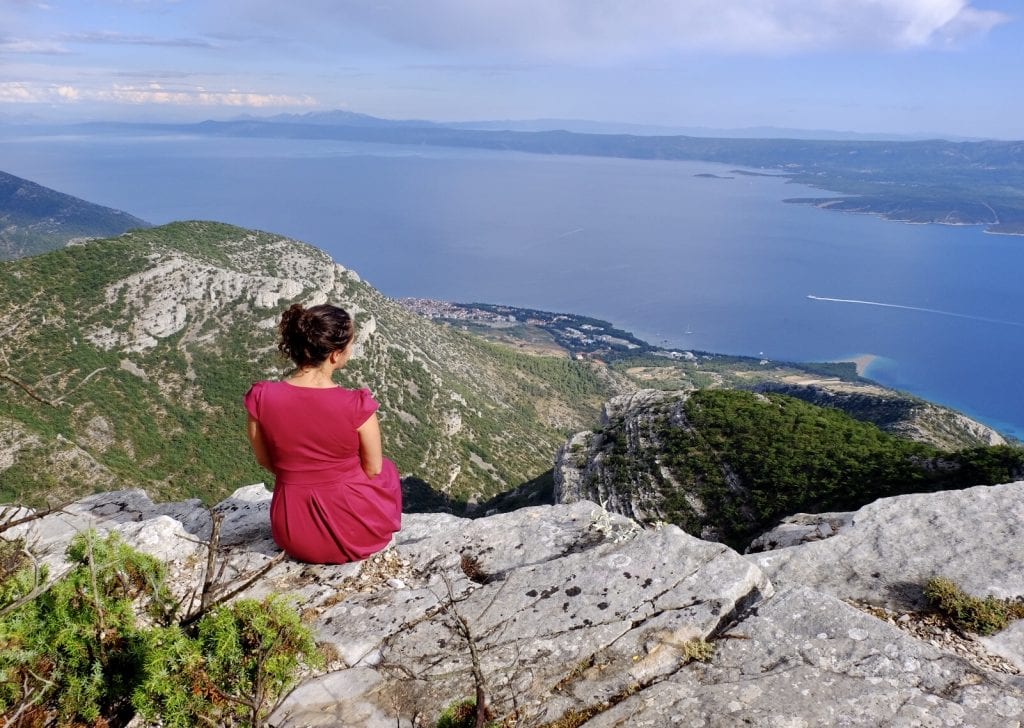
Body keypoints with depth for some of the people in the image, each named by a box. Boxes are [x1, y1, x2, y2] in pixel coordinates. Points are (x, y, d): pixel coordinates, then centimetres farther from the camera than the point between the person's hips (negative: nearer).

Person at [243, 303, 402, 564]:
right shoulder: (356, 405, -24)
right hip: (355, 533, -3)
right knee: (387, 468, 30)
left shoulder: (260, 397, -16)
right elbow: (373, 469, -8)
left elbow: (265, 461, 0)